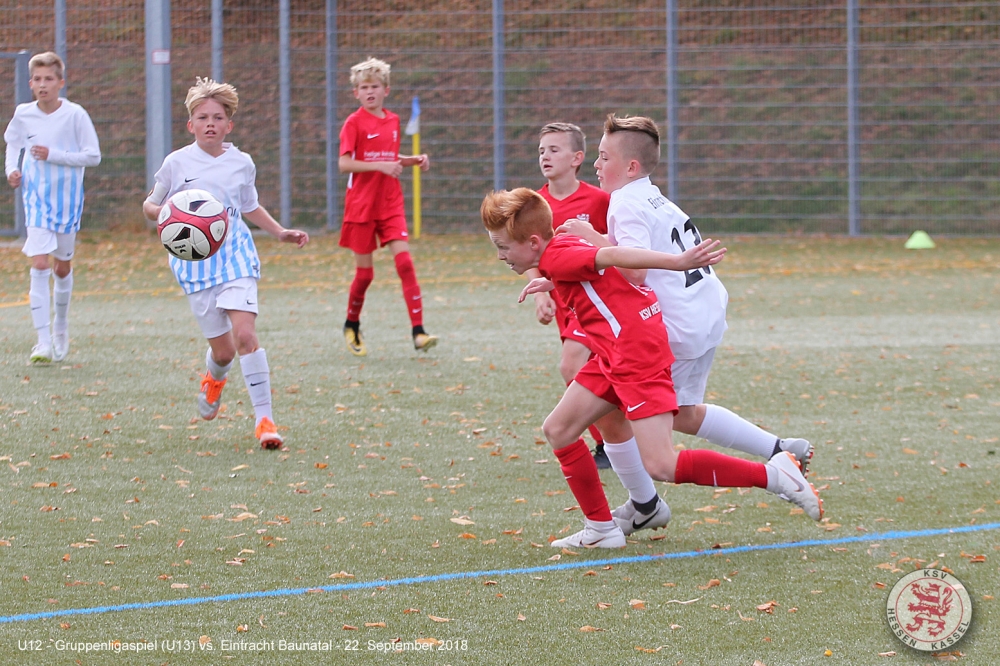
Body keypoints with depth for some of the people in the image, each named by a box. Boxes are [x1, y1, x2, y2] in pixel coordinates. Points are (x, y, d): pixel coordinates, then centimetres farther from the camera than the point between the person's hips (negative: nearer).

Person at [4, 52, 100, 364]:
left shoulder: (75, 114, -10)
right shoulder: (23, 114, -3)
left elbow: (93, 156, -10)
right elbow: (13, 142, 18)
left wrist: (54, 155, -19)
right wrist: (12, 169, 0)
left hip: (67, 197, 0)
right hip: (36, 198, 0)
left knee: (62, 266, 12)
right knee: (39, 264, -13)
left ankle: (61, 326, 38)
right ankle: (43, 342, -15)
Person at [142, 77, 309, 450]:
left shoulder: (242, 163, 7)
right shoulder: (177, 163, 0)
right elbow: (150, 206, 9)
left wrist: (280, 232, 17)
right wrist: (167, 213, -13)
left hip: (235, 255, 1)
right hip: (195, 261, -1)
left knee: (245, 334, -17)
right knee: (223, 349, 1)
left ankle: (264, 418, -12)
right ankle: (214, 378, 40)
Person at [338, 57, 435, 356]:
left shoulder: (393, 121, 9)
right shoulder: (354, 123, -7)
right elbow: (344, 164, -15)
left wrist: (414, 161, 5)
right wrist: (380, 165, -24)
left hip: (390, 205, 4)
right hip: (361, 205, -4)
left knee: (404, 261, -11)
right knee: (365, 272, 2)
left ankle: (418, 331, -17)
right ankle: (352, 326, 27)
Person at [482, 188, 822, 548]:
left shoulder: (556, 257, -13)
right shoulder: (564, 248, 16)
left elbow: (612, 256, -26)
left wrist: (678, 262, -35)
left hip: (637, 352, -11)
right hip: (614, 356, 11)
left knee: (661, 467, -16)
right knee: (557, 430, 13)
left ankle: (772, 474, -11)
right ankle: (600, 528, 19)